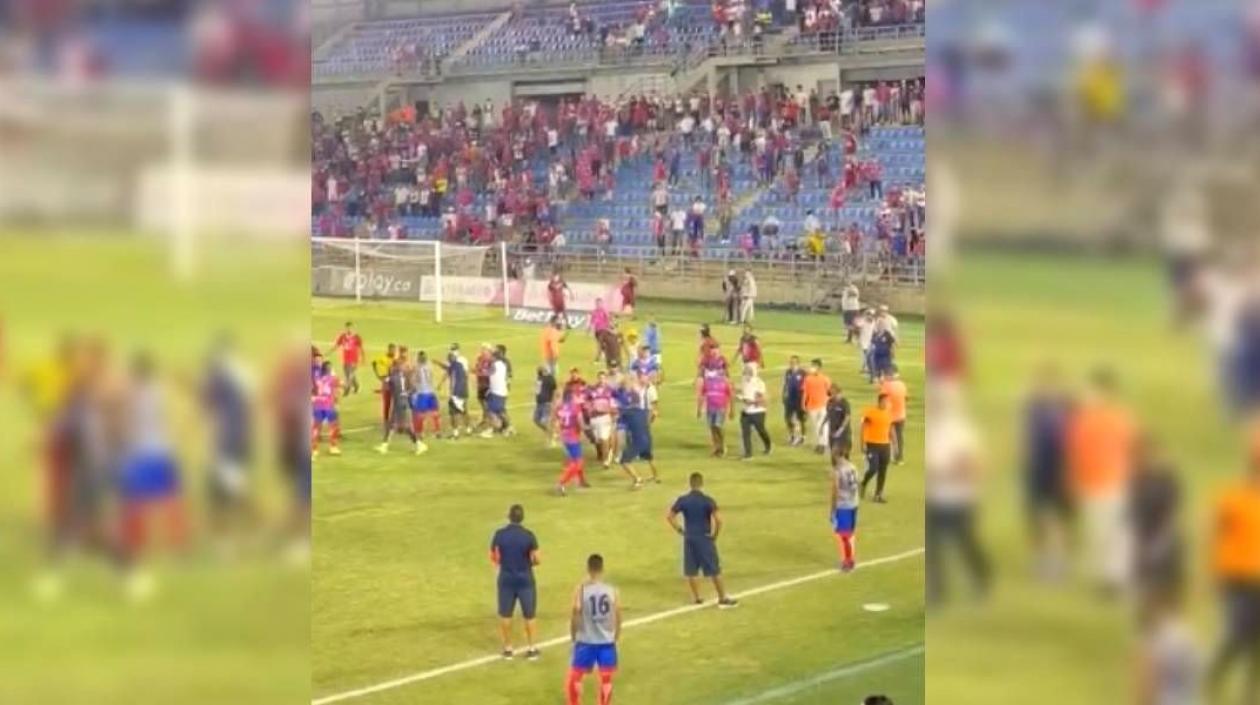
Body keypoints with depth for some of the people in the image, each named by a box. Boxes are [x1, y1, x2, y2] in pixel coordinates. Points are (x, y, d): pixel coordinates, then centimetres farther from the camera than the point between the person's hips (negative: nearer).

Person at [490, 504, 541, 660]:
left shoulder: (499, 534, -6)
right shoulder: (528, 535, -13)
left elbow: (493, 557, 2)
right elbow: (536, 559, -13)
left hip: (506, 579, 2)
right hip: (525, 580, -1)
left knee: (505, 614, 13)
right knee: (528, 615, 12)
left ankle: (508, 648, 19)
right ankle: (530, 648, 17)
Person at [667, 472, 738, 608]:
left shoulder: (682, 500, -3)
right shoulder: (708, 501, -13)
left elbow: (669, 516, -1)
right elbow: (718, 519, -21)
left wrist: (680, 530, 6)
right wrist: (715, 534, -7)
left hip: (689, 539, 3)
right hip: (705, 538, -3)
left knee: (691, 570, 12)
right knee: (714, 570, 5)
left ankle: (697, 599, 17)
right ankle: (723, 599, 11)